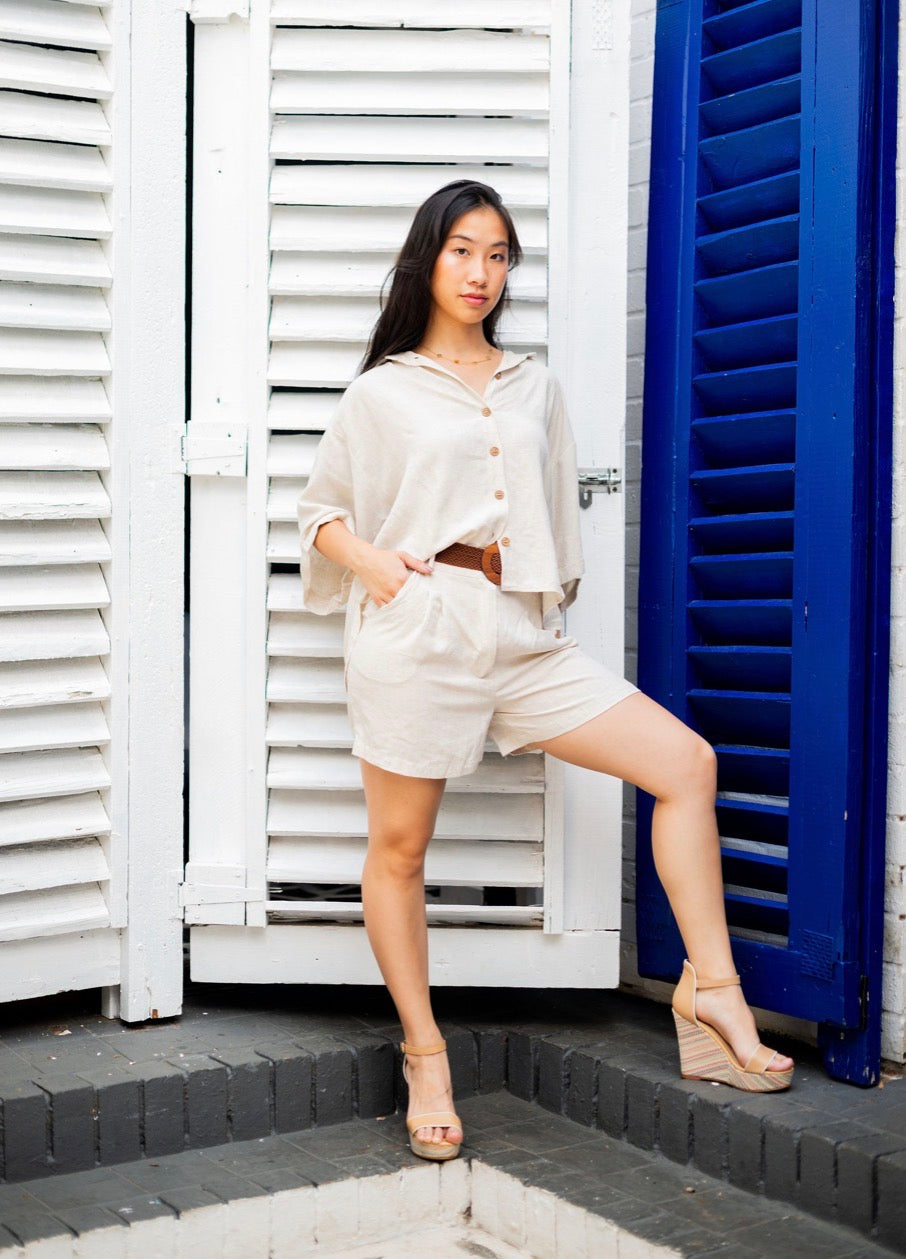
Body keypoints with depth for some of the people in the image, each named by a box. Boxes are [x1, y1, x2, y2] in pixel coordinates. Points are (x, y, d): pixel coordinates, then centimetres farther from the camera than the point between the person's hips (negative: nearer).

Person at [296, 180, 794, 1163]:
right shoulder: (382, 391, 8)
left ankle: (712, 990, -4)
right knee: (398, 845, 1)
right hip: (418, 628, -4)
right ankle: (425, 1056, 18)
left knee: (685, 760, -8)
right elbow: (320, 512, 11)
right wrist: (366, 559, -8)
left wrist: (552, 597, 12)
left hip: (523, 634, 4)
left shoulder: (534, 387, 19)